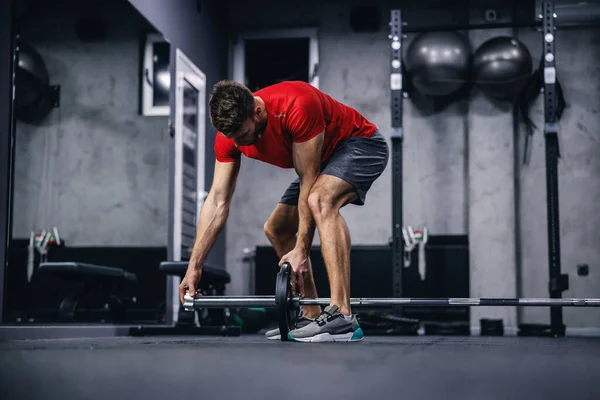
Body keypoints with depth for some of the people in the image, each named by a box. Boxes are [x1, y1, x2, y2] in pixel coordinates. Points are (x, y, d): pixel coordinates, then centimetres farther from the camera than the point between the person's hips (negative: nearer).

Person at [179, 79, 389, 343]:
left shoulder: (298, 107, -36)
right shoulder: (229, 134, -15)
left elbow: (308, 184, -30)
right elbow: (218, 202, -13)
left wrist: (302, 248, -28)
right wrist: (194, 266, -16)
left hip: (362, 144, -8)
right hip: (323, 158, 8)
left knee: (320, 200, -35)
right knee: (275, 229, 6)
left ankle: (341, 316, -40)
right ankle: (312, 316, 14)